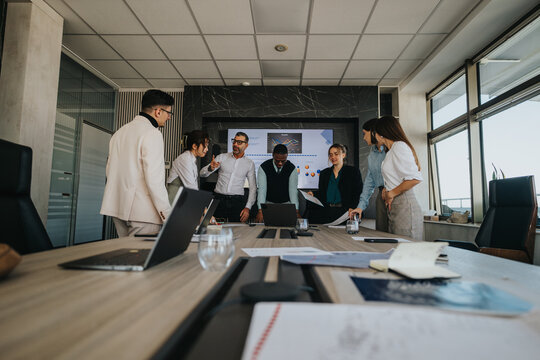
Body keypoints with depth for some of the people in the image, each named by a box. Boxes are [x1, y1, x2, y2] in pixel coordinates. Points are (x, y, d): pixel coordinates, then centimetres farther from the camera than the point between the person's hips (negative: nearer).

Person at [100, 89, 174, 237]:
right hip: (142, 211, -9)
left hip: (117, 208, 9)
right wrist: (168, 215, -15)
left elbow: (109, 170, 19)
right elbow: (154, 179, -19)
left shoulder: (120, 132, 15)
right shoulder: (152, 134, -12)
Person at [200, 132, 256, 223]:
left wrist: (248, 207, -5)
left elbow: (253, 187, 6)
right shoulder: (221, 157, 6)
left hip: (237, 201, 0)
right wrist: (210, 168, -22)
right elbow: (203, 174, 1)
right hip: (218, 199, 0)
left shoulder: (250, 163, 6)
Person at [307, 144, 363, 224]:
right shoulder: (324, 173, 21)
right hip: (326, 210, 4)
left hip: (343, 210, -4)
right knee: (311, 213, -27)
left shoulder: (353, 171, 9)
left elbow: (358, 195, 1)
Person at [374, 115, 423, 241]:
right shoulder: (391, 151, 22)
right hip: (394, 207, 9)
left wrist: (391, 194, -11)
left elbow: (415, 179, -18)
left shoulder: (399, 146, -7)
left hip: (405, 206, -9)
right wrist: (386, 190, 5)